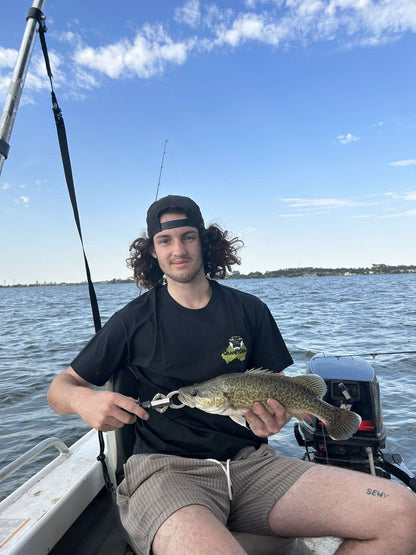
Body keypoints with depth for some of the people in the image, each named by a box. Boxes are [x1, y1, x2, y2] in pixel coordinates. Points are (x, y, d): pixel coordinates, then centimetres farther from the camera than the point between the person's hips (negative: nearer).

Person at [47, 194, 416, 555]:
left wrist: (274, 417, -9)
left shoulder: (250, 311, 9)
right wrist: (83, 399, -17)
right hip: (164, 467, -4)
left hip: (249, 460, 5)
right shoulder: (134, 320, 3)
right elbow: (59, 389, 7)